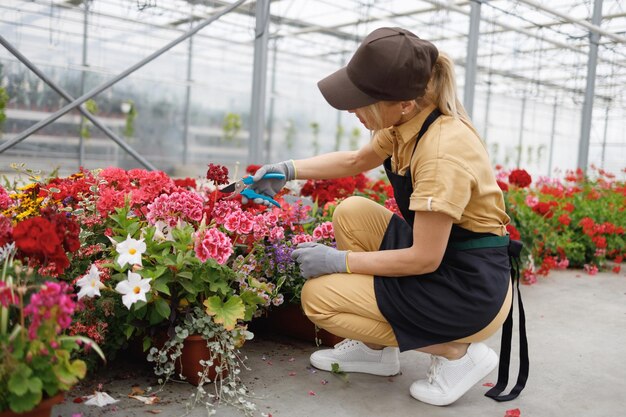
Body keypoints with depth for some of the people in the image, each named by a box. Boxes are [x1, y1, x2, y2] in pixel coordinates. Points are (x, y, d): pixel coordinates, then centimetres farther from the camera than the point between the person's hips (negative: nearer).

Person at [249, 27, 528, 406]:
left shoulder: (442, 151, -28)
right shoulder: (410, 122, -1)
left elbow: (424, 259, -24)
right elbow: (355, 162, 17)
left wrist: (341, 261, -15)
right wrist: (288, 170, 7)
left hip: (471, 290, -9)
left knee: (318, 297, -9)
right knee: (351, 212, 5)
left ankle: (457, 352, -1)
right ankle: (376, 350, 14)